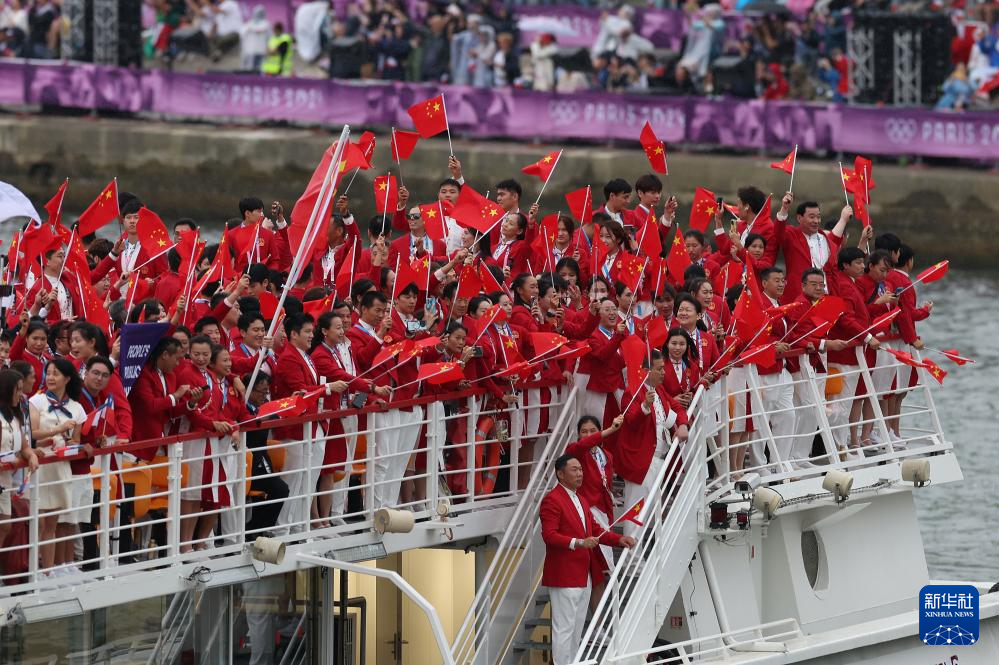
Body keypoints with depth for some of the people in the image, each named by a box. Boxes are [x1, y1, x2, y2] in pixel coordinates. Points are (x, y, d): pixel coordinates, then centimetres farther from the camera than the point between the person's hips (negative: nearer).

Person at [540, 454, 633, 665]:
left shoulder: (581, 501, 18)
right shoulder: (552, 500, -12)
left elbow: (595, 531, 21)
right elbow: (549, 535, -20)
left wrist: (619, 539, 5)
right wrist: (578, 543, -29)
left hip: (583, 576, 9)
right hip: (564, 576, -9)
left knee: (577, 630, 13)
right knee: (564, 629, -8)